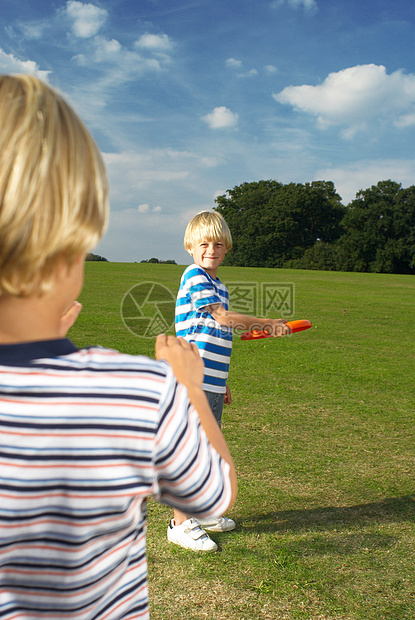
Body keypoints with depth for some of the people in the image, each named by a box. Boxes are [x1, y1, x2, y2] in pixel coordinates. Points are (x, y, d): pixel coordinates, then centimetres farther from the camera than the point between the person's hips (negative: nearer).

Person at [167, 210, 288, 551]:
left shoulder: (219, 286, 16)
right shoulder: (194, 277, -10)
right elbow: (224, 317, -17)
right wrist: (269, 324, -9)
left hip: (212, 382, 9)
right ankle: (180, 523, 7)